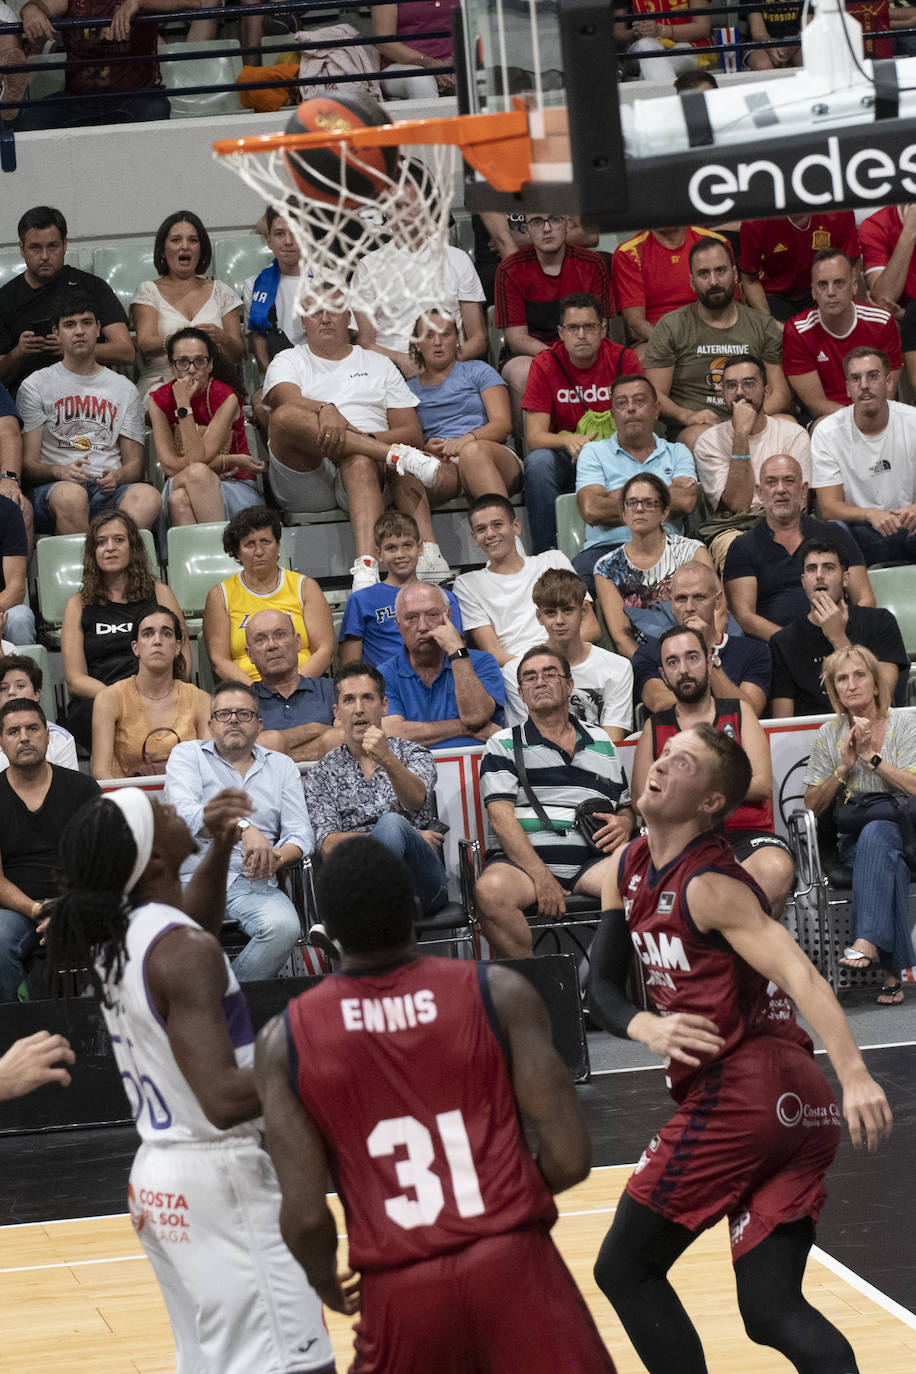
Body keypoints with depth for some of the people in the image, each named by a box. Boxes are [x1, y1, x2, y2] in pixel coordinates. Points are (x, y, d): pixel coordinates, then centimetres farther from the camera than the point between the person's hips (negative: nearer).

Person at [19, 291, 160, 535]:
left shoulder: (124, 389, 22)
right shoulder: (36, 385, 14)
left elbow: (134, 464, 18)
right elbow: (29, 463, 6)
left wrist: (117, 476, -8)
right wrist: (60, 471, -17)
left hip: (109, 488, 2)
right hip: (53, 489, -2)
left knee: (148, 496, -34)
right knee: (71, 494, -41)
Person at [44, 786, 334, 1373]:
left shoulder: (111, 938, 6)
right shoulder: (183, 949, -20)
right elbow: (224, 1099, -27)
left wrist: (220, 851, 17)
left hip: (157, 1172, 9)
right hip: (222, 1175, -9)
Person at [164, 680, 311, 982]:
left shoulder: (281, 766, 20)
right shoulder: (187, 755, 12)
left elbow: (301, 835, 12)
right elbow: (185, 813, -9)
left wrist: (275, 858, -12)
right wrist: (243, 829, -23)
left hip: (255, 885, 2)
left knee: (284, 927, -31)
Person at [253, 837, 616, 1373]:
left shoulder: (286, 1039, 1)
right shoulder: (499, 993, -3)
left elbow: (305, 1214, -2)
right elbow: (569, 1158, -5)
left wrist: (325, 1280, 19)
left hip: (399, 1290, 2)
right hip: (512, 1267, -1)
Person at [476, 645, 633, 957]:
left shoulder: (602, 743, 23)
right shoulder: (503, 746, 12)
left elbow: (626, 806, 31)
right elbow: (501, 817, -1)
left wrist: (623, 823, 2)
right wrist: (541, 877, -15)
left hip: (591, 861, 2)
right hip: (523, 860, -2)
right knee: (491, 891, -37)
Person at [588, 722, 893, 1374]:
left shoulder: (710, 886, -11)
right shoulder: (627, 872, 16)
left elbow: (800, 976, -23)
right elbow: (601, 984, 16)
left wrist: (856, 1076, -37)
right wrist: (648, 1027, -6)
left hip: (740, 1093, -8)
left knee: (624, 1269, 4)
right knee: (772, 1307, 4)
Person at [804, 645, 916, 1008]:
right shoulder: (828, 735, 11)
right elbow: (812, 806, 10)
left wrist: (871, 756, -12)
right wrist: (844, 767, -5)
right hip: (854, 838, 1)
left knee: (875, 833, -39)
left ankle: (868, 940, -49)